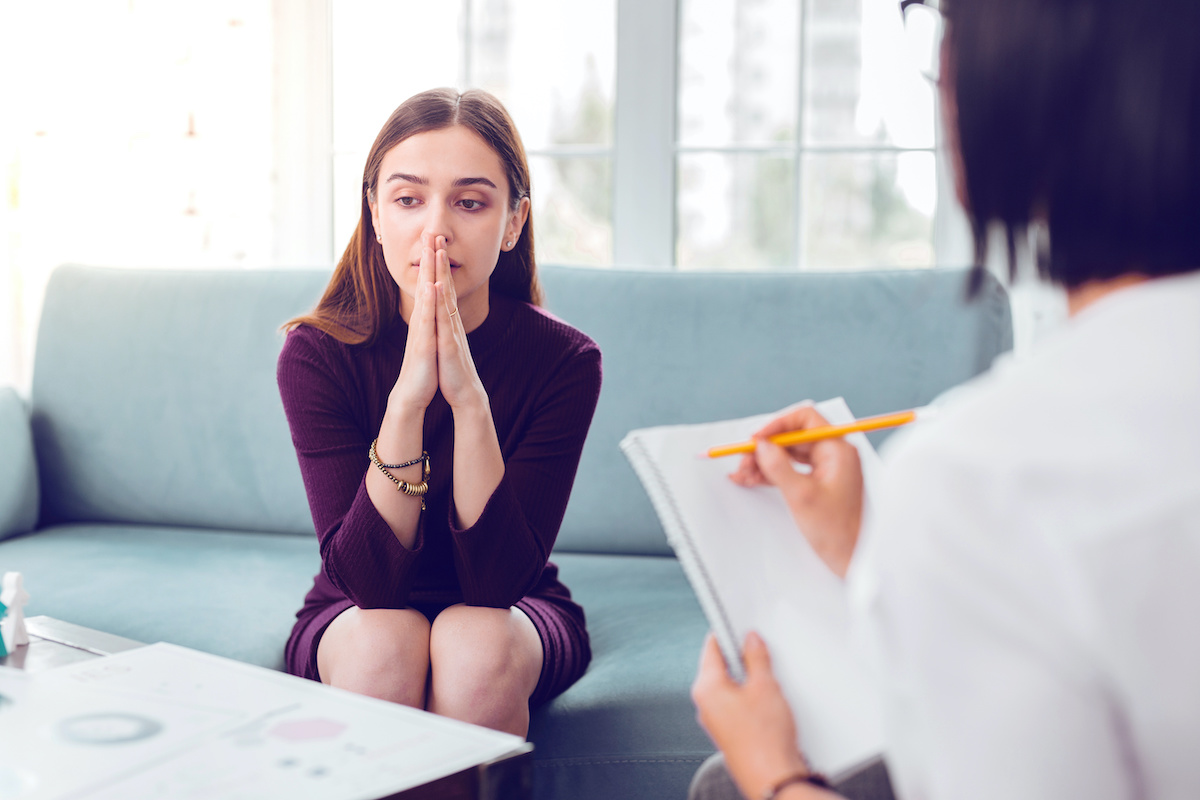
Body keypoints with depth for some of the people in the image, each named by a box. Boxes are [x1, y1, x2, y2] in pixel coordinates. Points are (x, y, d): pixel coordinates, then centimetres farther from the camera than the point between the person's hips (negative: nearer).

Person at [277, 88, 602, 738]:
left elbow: (498, 579, -23)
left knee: (474, 641, -32)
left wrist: (468, 397, -34)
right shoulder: (317, 354, -16)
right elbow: (365, 578, -23)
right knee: (384, 642, -32)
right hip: (351, 618, 0)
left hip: (512, 617, 0)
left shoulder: (564, 360, -18)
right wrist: (407, 397, -35)